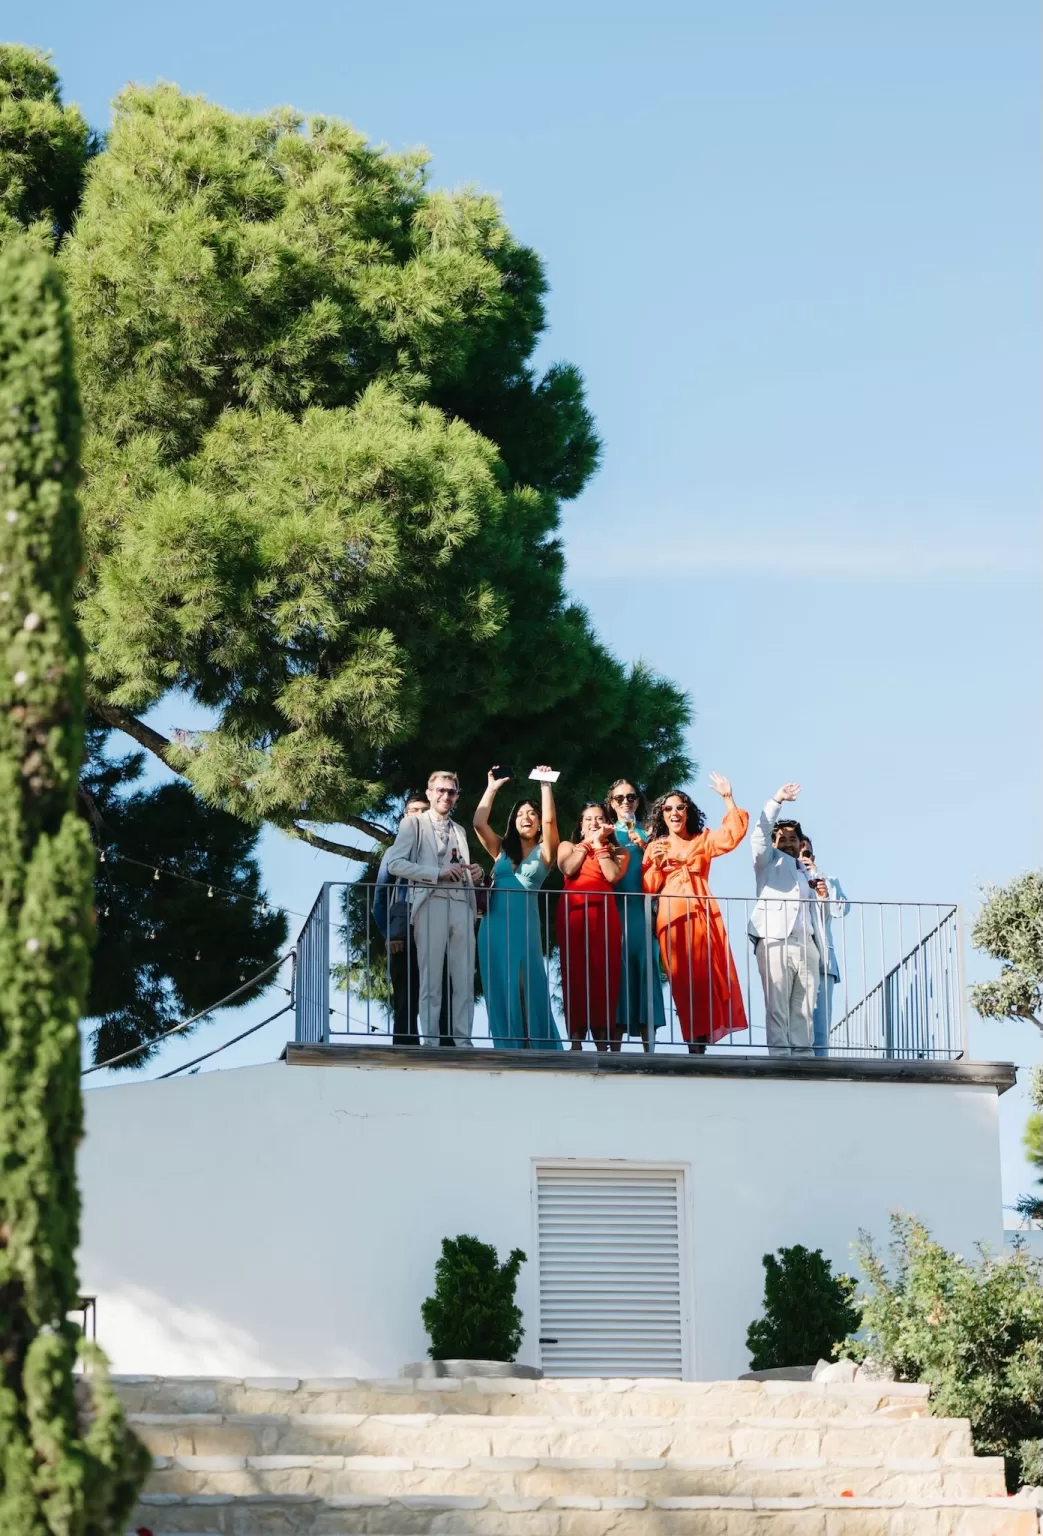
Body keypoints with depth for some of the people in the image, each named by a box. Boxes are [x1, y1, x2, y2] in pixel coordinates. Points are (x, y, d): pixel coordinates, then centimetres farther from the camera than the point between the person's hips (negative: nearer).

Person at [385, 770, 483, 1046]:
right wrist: (438, 873, -11)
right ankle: (430, 1042, -4)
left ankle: (463, 1041, 1)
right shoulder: (413, 823, 7)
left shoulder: (459, 831, 25)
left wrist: (474, 873, 3)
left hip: (462, 907, 5)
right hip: (430, 904, -5)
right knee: (431, 980, -5)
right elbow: (395, 863, -5)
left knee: (464, 980, 0)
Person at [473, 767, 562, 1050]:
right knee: (501, 992, 1)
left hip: (524, 926, -2)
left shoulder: (544, 851, 9)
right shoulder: (501, 849, 16)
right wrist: (492, 788, 6)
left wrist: (545, 785, -3)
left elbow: (550, 820, -7)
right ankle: (510, 1052, 3)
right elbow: (479, 823, 3)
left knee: (530, 990, -2)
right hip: (494, 926, 2)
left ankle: (540, 1052, 1)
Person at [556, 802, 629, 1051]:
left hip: (603, 916, 0)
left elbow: (613, 876, -3)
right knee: (575, 974, -8)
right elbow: (567, 868, -1)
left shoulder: (618, 852, 17)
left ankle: (604, 1043, -10)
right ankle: (576, 1041, -11)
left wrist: (599, 844, 4)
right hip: (573, 915, 0)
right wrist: (586, 843, 5)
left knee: (604, 974, -8)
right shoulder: (568, 846, 20)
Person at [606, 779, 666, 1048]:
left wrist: (644, 847, -6)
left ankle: (648, 1044, -8)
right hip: (614, 908, -1)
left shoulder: (646, 833, 16)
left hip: (640, 907, 1)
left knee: (643, 964, -7)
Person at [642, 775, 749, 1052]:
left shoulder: (703, 840, 16)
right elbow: (647, 888, 11)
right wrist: (657, 865, -6)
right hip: (672, 919, 0)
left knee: (705, 977, -8)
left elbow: (733, 834, -2)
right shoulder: (655, 847, 17)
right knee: (683, 981, -7)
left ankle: (701, 1041, -7)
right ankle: (694, 1044, -9)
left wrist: (727, 798, -7)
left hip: (702, 916, 0)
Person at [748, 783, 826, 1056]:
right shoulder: (770, 861, 18)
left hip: (807, 945, 5)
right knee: (777, 1008, -11)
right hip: (775, 941, -5)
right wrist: (777, 801, -8)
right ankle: (779, 1060, -15)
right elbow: (760, 834, -1)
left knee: (804, 1010, -3)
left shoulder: (806, 874, 31)